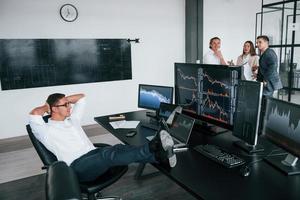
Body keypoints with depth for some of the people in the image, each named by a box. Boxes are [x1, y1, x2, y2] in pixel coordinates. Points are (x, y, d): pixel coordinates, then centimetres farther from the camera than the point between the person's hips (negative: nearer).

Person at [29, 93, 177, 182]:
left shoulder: (72, 120, 24)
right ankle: (152, 148, -46)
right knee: (109, 154, -35)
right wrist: (47, 106, 4)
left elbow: (81, 97, 32)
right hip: (78, 167, -7)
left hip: (94, 156, 7)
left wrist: (64, 100, 23)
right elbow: (34, 114, -17)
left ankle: (159, 156, -40)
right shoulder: (46, 130, 3)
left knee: (119, 149, -25)